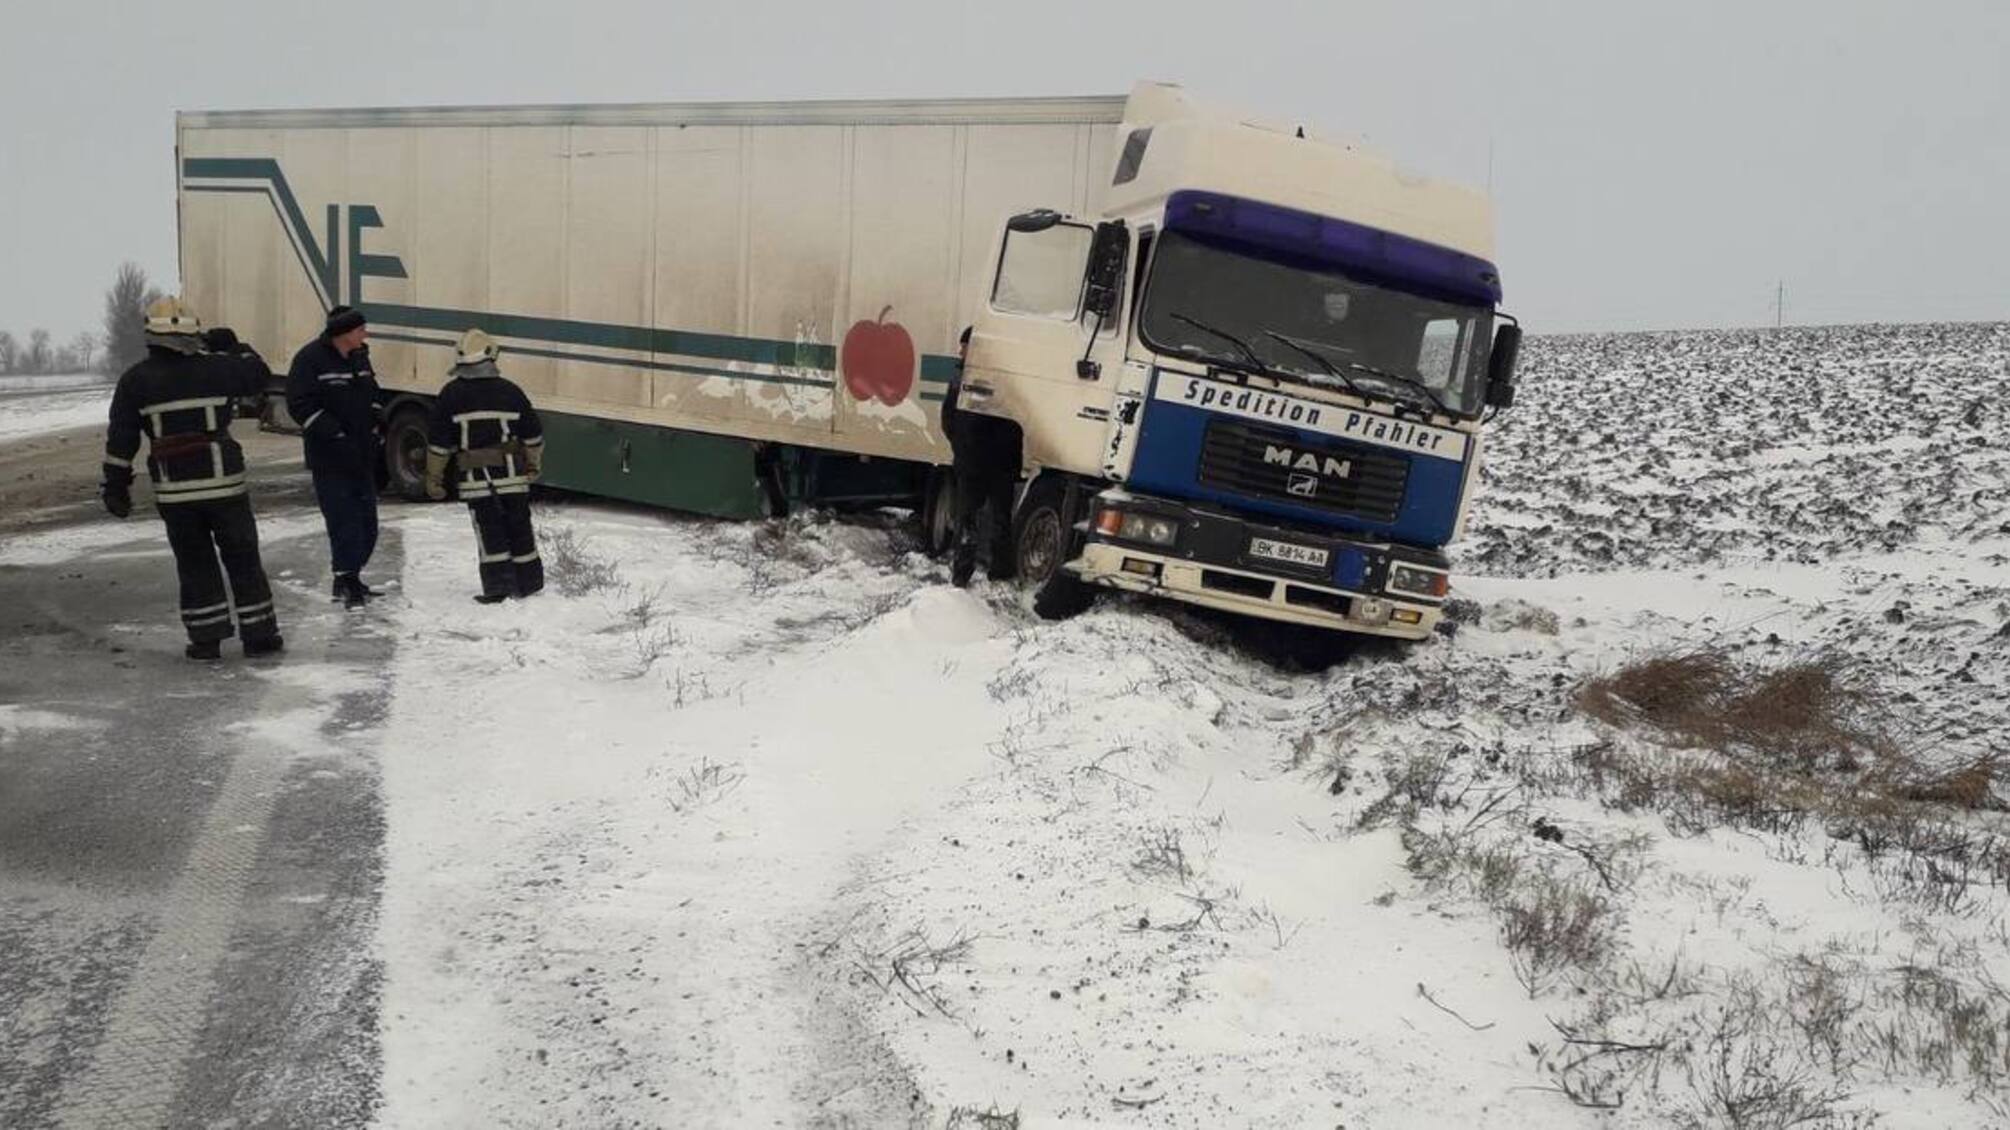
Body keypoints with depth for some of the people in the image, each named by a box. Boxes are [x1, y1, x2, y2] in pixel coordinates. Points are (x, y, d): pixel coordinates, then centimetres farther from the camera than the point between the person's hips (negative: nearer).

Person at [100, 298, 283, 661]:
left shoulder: (135, 381, 0)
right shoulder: (216, 368, -1)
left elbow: (120, 440, 0)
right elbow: (260, 375, 18)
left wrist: (115, 486, 7)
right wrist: (234, 351, 36)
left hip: (174, 491, 1)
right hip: (224, 483, -1)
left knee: (194, 564, 10)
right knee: (243, 560, 8)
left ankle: (206, 640, 11)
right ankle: (260, 636, 10)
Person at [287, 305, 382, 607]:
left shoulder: (359, 356, 9)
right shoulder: (310, 359, -13)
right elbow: (301, 405, -17)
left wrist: (372, 432, 7)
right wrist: (336, 436, -20)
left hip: (361, 454, 7)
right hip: (329, 457, -7)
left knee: (366, 518, 9)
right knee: (344, 518, -10)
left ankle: (349, 576, 23)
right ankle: (347, 580, -1)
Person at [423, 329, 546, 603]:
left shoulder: (451, 394, -2)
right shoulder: (509, 391, 2)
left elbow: (438, 441, -1)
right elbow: (533, 434, 7)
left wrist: (434, 477, 7)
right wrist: (534, 465, 22)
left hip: (475, 477, -1)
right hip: (511, 474, 1)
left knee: (489, 530, 3)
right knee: (519, 528, 12)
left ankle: (497, 585, -1)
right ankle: (527, 582, 19)